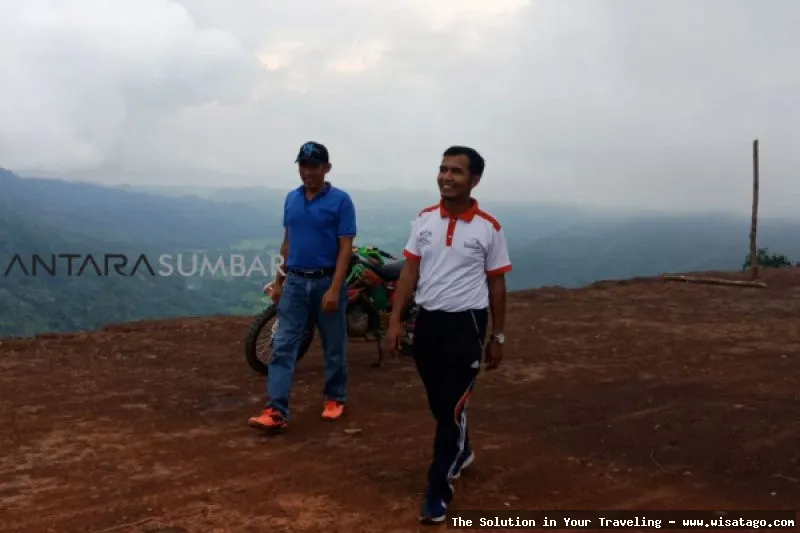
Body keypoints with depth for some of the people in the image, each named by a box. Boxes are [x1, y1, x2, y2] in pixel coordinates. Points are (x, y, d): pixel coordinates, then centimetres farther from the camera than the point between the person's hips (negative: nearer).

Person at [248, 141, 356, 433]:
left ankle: (335, 398, 28)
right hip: (295, 282, 4)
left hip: (327, 281, -4)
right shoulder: (291, 198, 8)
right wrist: (278, 280, 14)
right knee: (283, 346, -4)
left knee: (333, 346, 9)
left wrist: (334, 289, -19)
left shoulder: (340, 200, -9)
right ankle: (276, 411, -6)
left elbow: (345, 248, -12)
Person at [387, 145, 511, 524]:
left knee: (453, 406, -4)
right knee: (438, 401, 18)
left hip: (466, 324, -4)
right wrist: (395, 320, -1)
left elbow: (496, 283, -1)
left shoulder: (489, 228, -7)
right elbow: (410, 271, 6)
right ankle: (460, 451, 45)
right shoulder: (423, 219, 2)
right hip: (427, 321, 4)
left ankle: (438, 488, 7)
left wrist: (497, 337, 1)